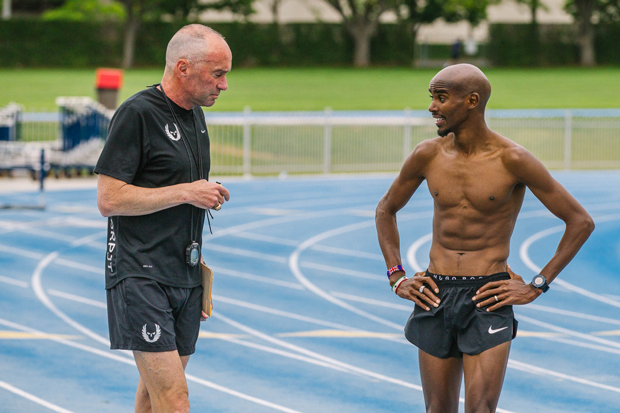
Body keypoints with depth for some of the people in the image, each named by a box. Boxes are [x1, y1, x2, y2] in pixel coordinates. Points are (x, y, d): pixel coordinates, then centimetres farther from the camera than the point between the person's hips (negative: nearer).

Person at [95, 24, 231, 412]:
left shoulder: (195, 115, 15)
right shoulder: (137, 113, -11)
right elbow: (109, 199, -16)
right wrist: (186, 193, -14)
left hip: (185, 277, 8)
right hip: (142, 275, -8)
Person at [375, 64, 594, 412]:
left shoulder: (513, 160, -8)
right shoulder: (428, 156, 3)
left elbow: (581, 221, -4)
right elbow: (386, 210, 21)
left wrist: (536, 287, -6)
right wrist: (397, 278, 10)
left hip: (487, 300, -4)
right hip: (435, 296, 4)